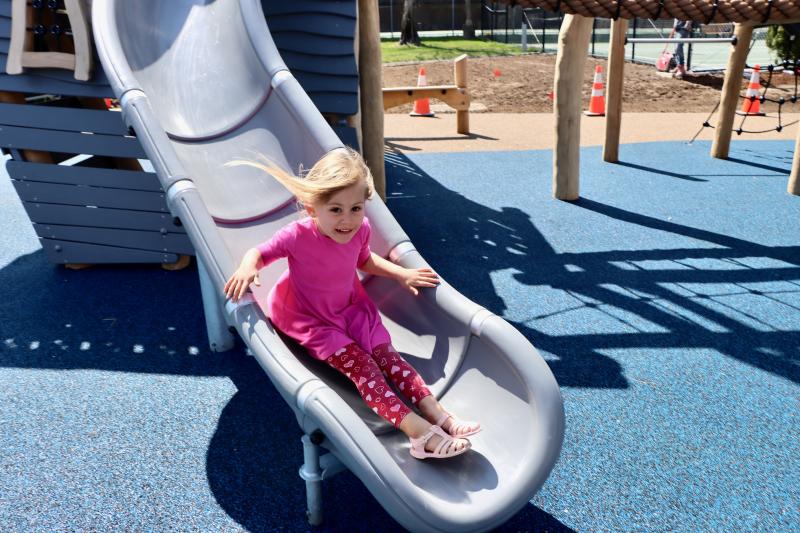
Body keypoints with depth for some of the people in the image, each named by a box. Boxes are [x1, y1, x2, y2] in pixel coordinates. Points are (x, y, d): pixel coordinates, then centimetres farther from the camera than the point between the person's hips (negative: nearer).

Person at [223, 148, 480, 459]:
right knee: (359, 364, -21)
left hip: (351, 309, 5)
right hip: (310, 320, -5)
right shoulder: (298, 236, -27)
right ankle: (418, 430, -32)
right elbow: (260, 252, -13)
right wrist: (247, 267, -37)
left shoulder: (360, 229, -13)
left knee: (386, 355, -11)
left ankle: (437, 414, -15)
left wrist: (402, 274, 3)